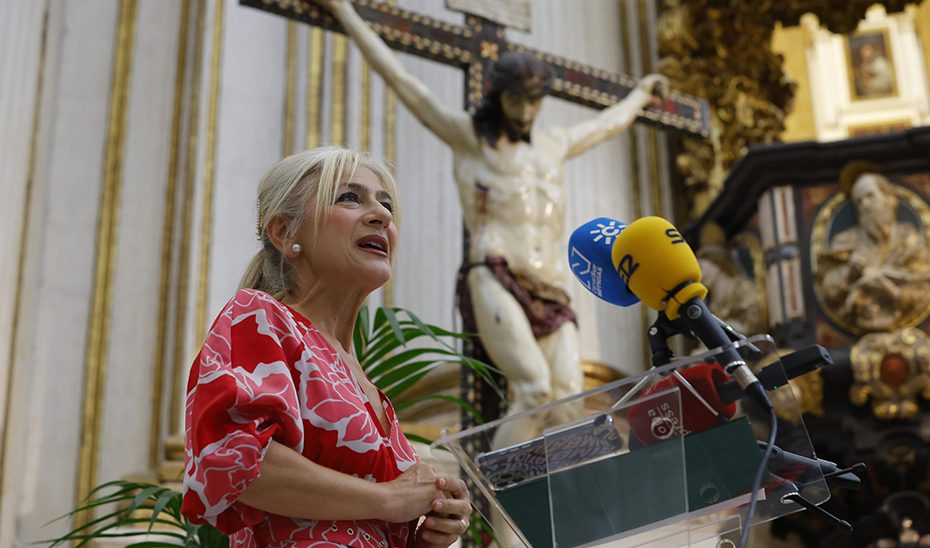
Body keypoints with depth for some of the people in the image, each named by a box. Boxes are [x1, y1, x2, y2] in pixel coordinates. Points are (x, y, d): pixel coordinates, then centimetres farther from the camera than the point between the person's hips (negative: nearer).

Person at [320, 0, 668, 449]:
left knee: (568, 403, -15)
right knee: (536, 391, -25)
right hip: (494, 281, -5)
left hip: (551, 297, 5)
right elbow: (399, 79, 14)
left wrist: (641, 93, 65)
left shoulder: (554, 146, 28)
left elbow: (608, 124, 48)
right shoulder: (469, 135, 14)